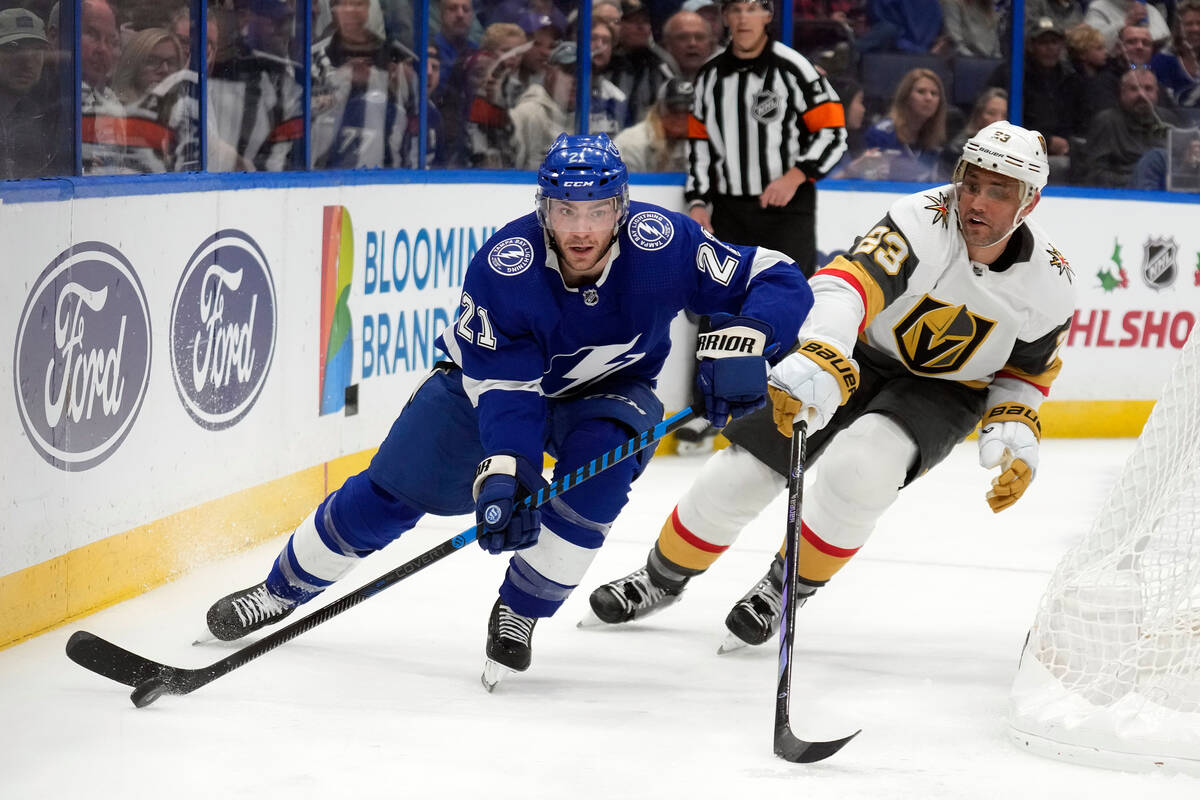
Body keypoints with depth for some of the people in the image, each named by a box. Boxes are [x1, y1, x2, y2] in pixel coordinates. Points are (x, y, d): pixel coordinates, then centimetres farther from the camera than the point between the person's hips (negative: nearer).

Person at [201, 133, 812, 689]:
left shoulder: (661, 243, -31)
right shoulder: (503, 266, -32)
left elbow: (780, 281, -27)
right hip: (493, 375, 0)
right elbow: (504, 388, -32)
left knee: (600, 461, -32)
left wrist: (743, 338, -47)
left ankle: (519, 614, -14)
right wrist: (502, 471, -48)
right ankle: (283, 589, 21)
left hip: (609, 390, 0)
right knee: (395, 488, -3)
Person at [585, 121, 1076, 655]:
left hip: (945, 391, 1)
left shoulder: (1048, 285, -17)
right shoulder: (924, 221, -28)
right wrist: (819, 363, -60)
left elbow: (1026, 371, 3)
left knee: (861, 464, -30)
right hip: (861, 355, 0)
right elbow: (843, 285, -42)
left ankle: (785, 589, -6)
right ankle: (662, 579, 24)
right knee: (740, 472, -5)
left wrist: (1016, 436, -15)